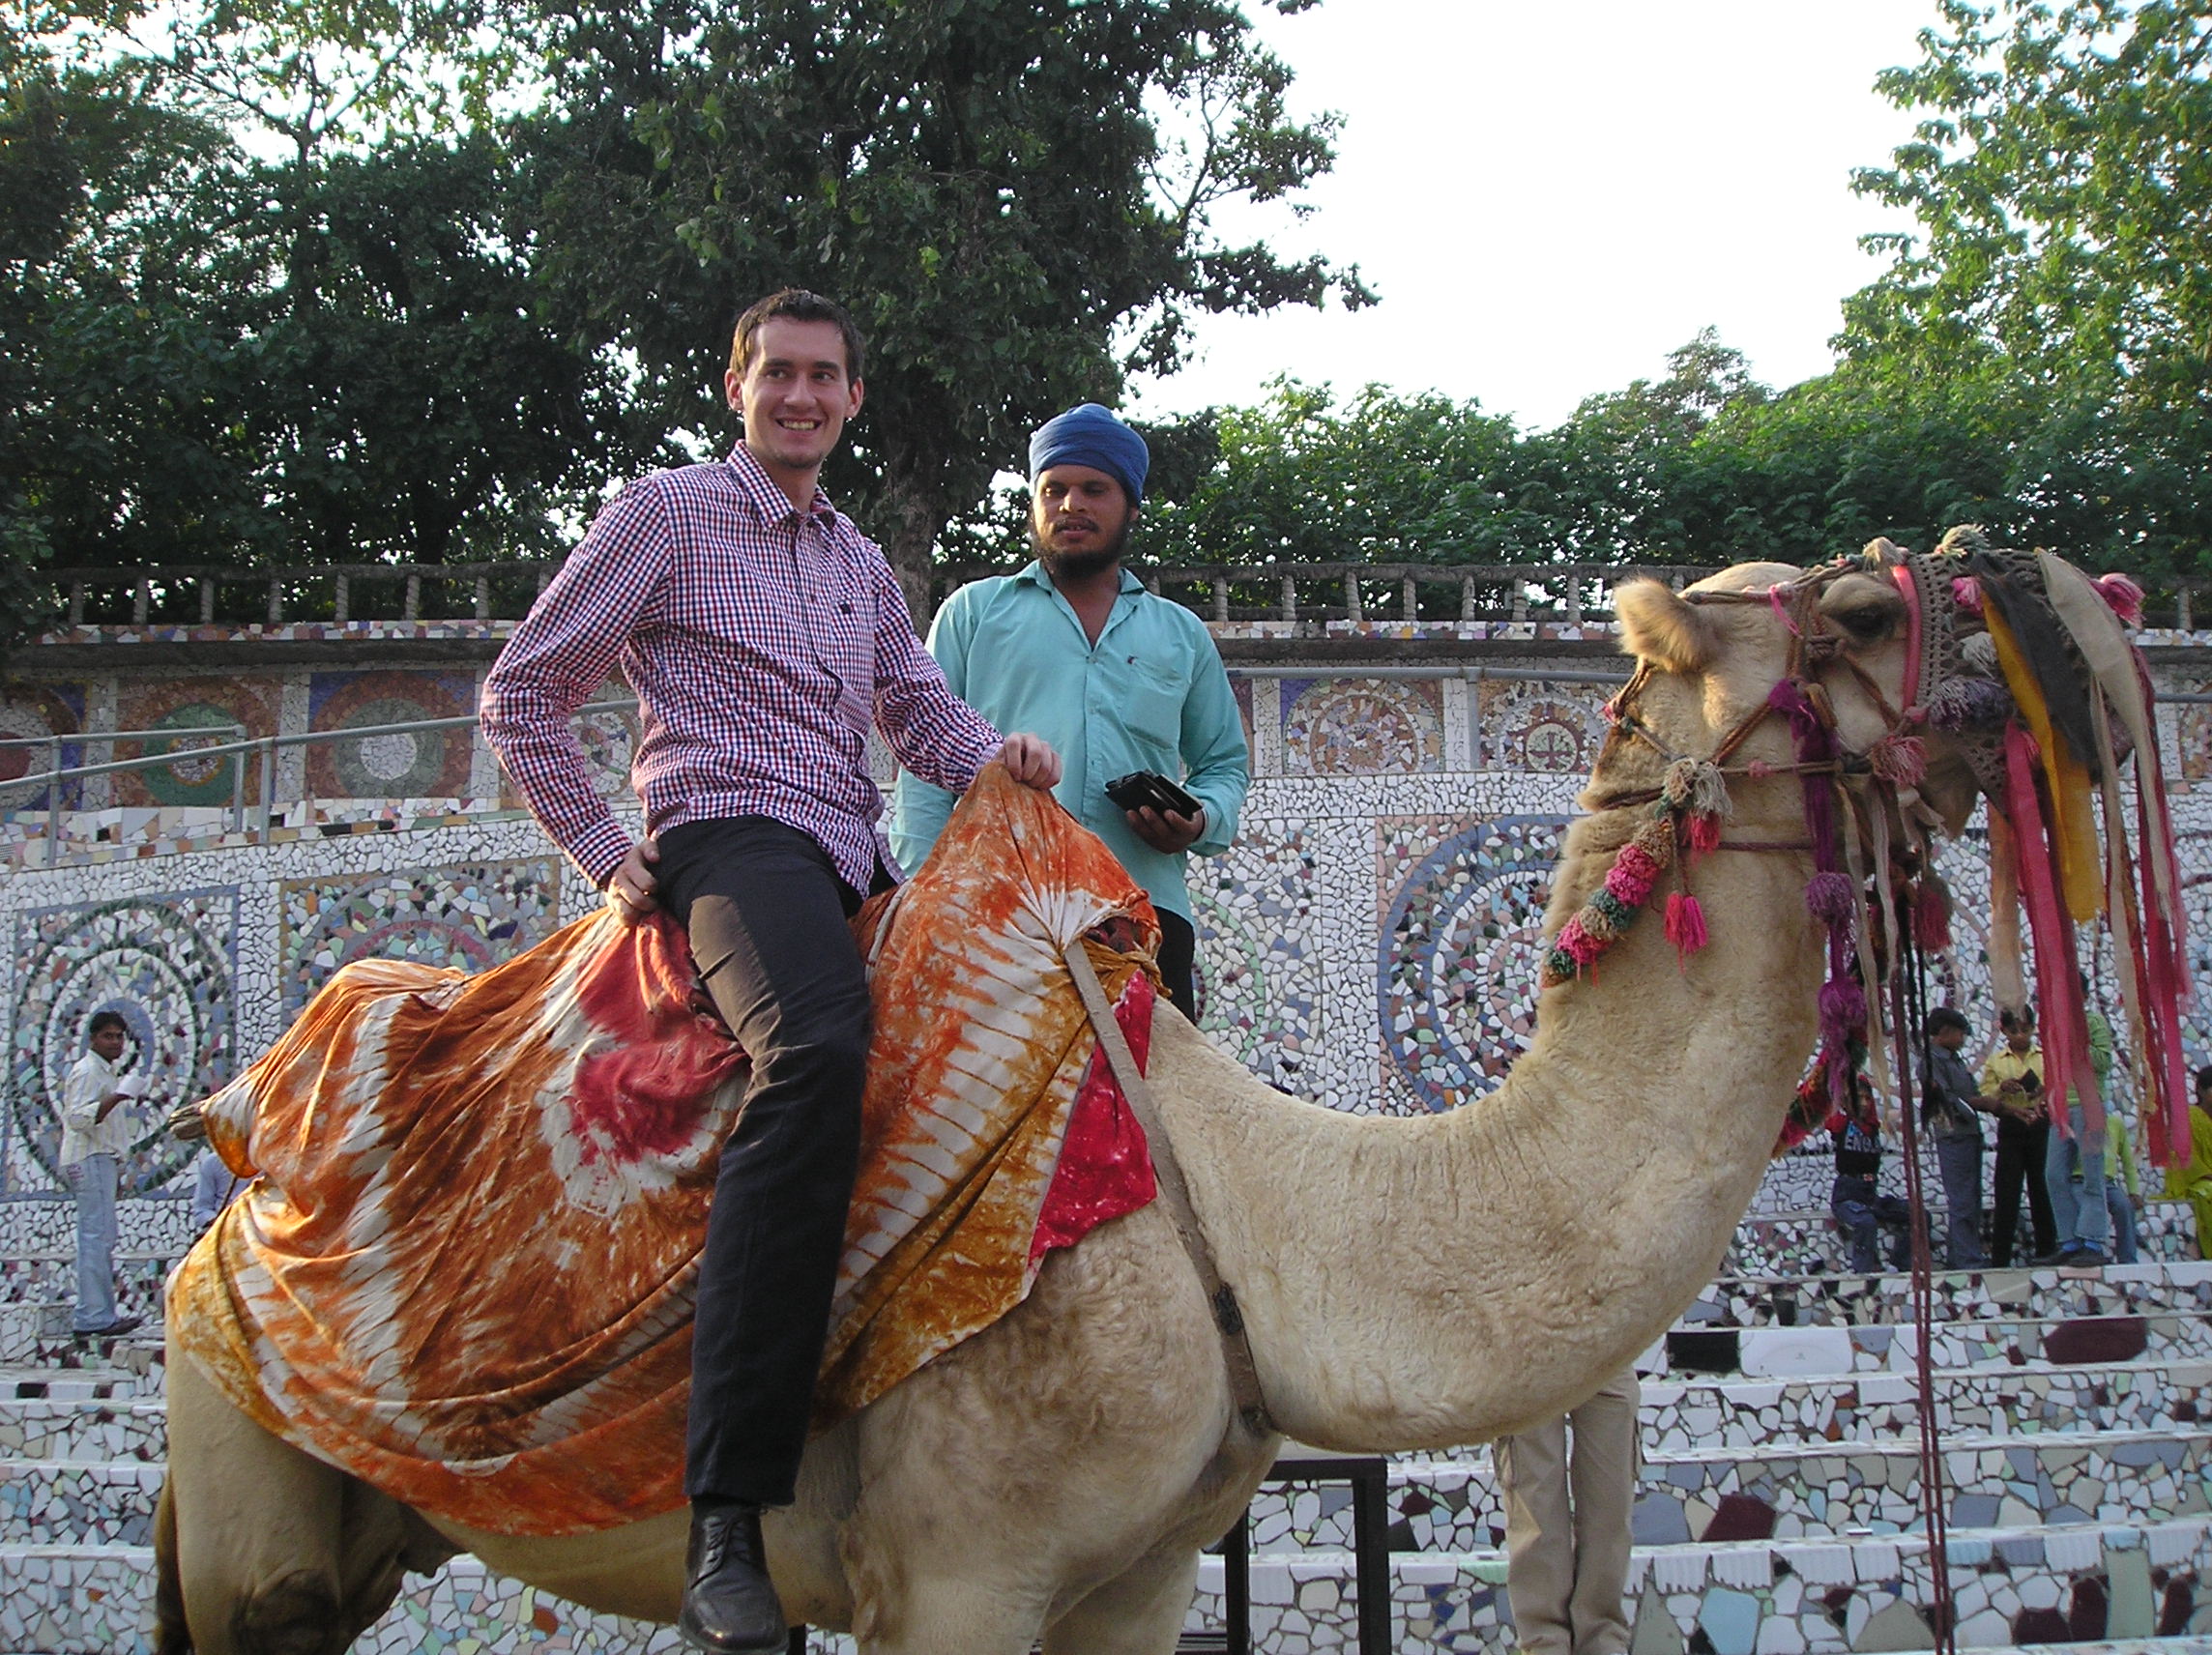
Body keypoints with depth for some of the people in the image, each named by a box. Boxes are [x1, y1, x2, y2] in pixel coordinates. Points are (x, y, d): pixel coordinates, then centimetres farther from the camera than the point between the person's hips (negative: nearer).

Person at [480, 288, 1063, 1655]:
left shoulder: (863, 563, 27)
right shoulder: (665, 515, 7)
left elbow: (918, 705, 22)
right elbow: (523, 693, 7)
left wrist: (995, 755, -1)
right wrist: (607, 852, 0)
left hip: (854, 858, 9)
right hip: (731, 830, -9)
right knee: (819, 1050, -36)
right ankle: (727, 1522, -41)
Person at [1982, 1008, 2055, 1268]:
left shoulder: (2046, 1056, 10)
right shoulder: (1995, 1061, 10)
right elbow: (1983, 1097, 3)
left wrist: (2046, 1091, -19)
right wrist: (2001, 1087, -15)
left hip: (2041, 1127, 0)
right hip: (2010, 1128, 0)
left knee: (2042, 1190, 5)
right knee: (2007, 1193, -2)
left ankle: (2047, 1253, 15)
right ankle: (1999, 1259, 0)